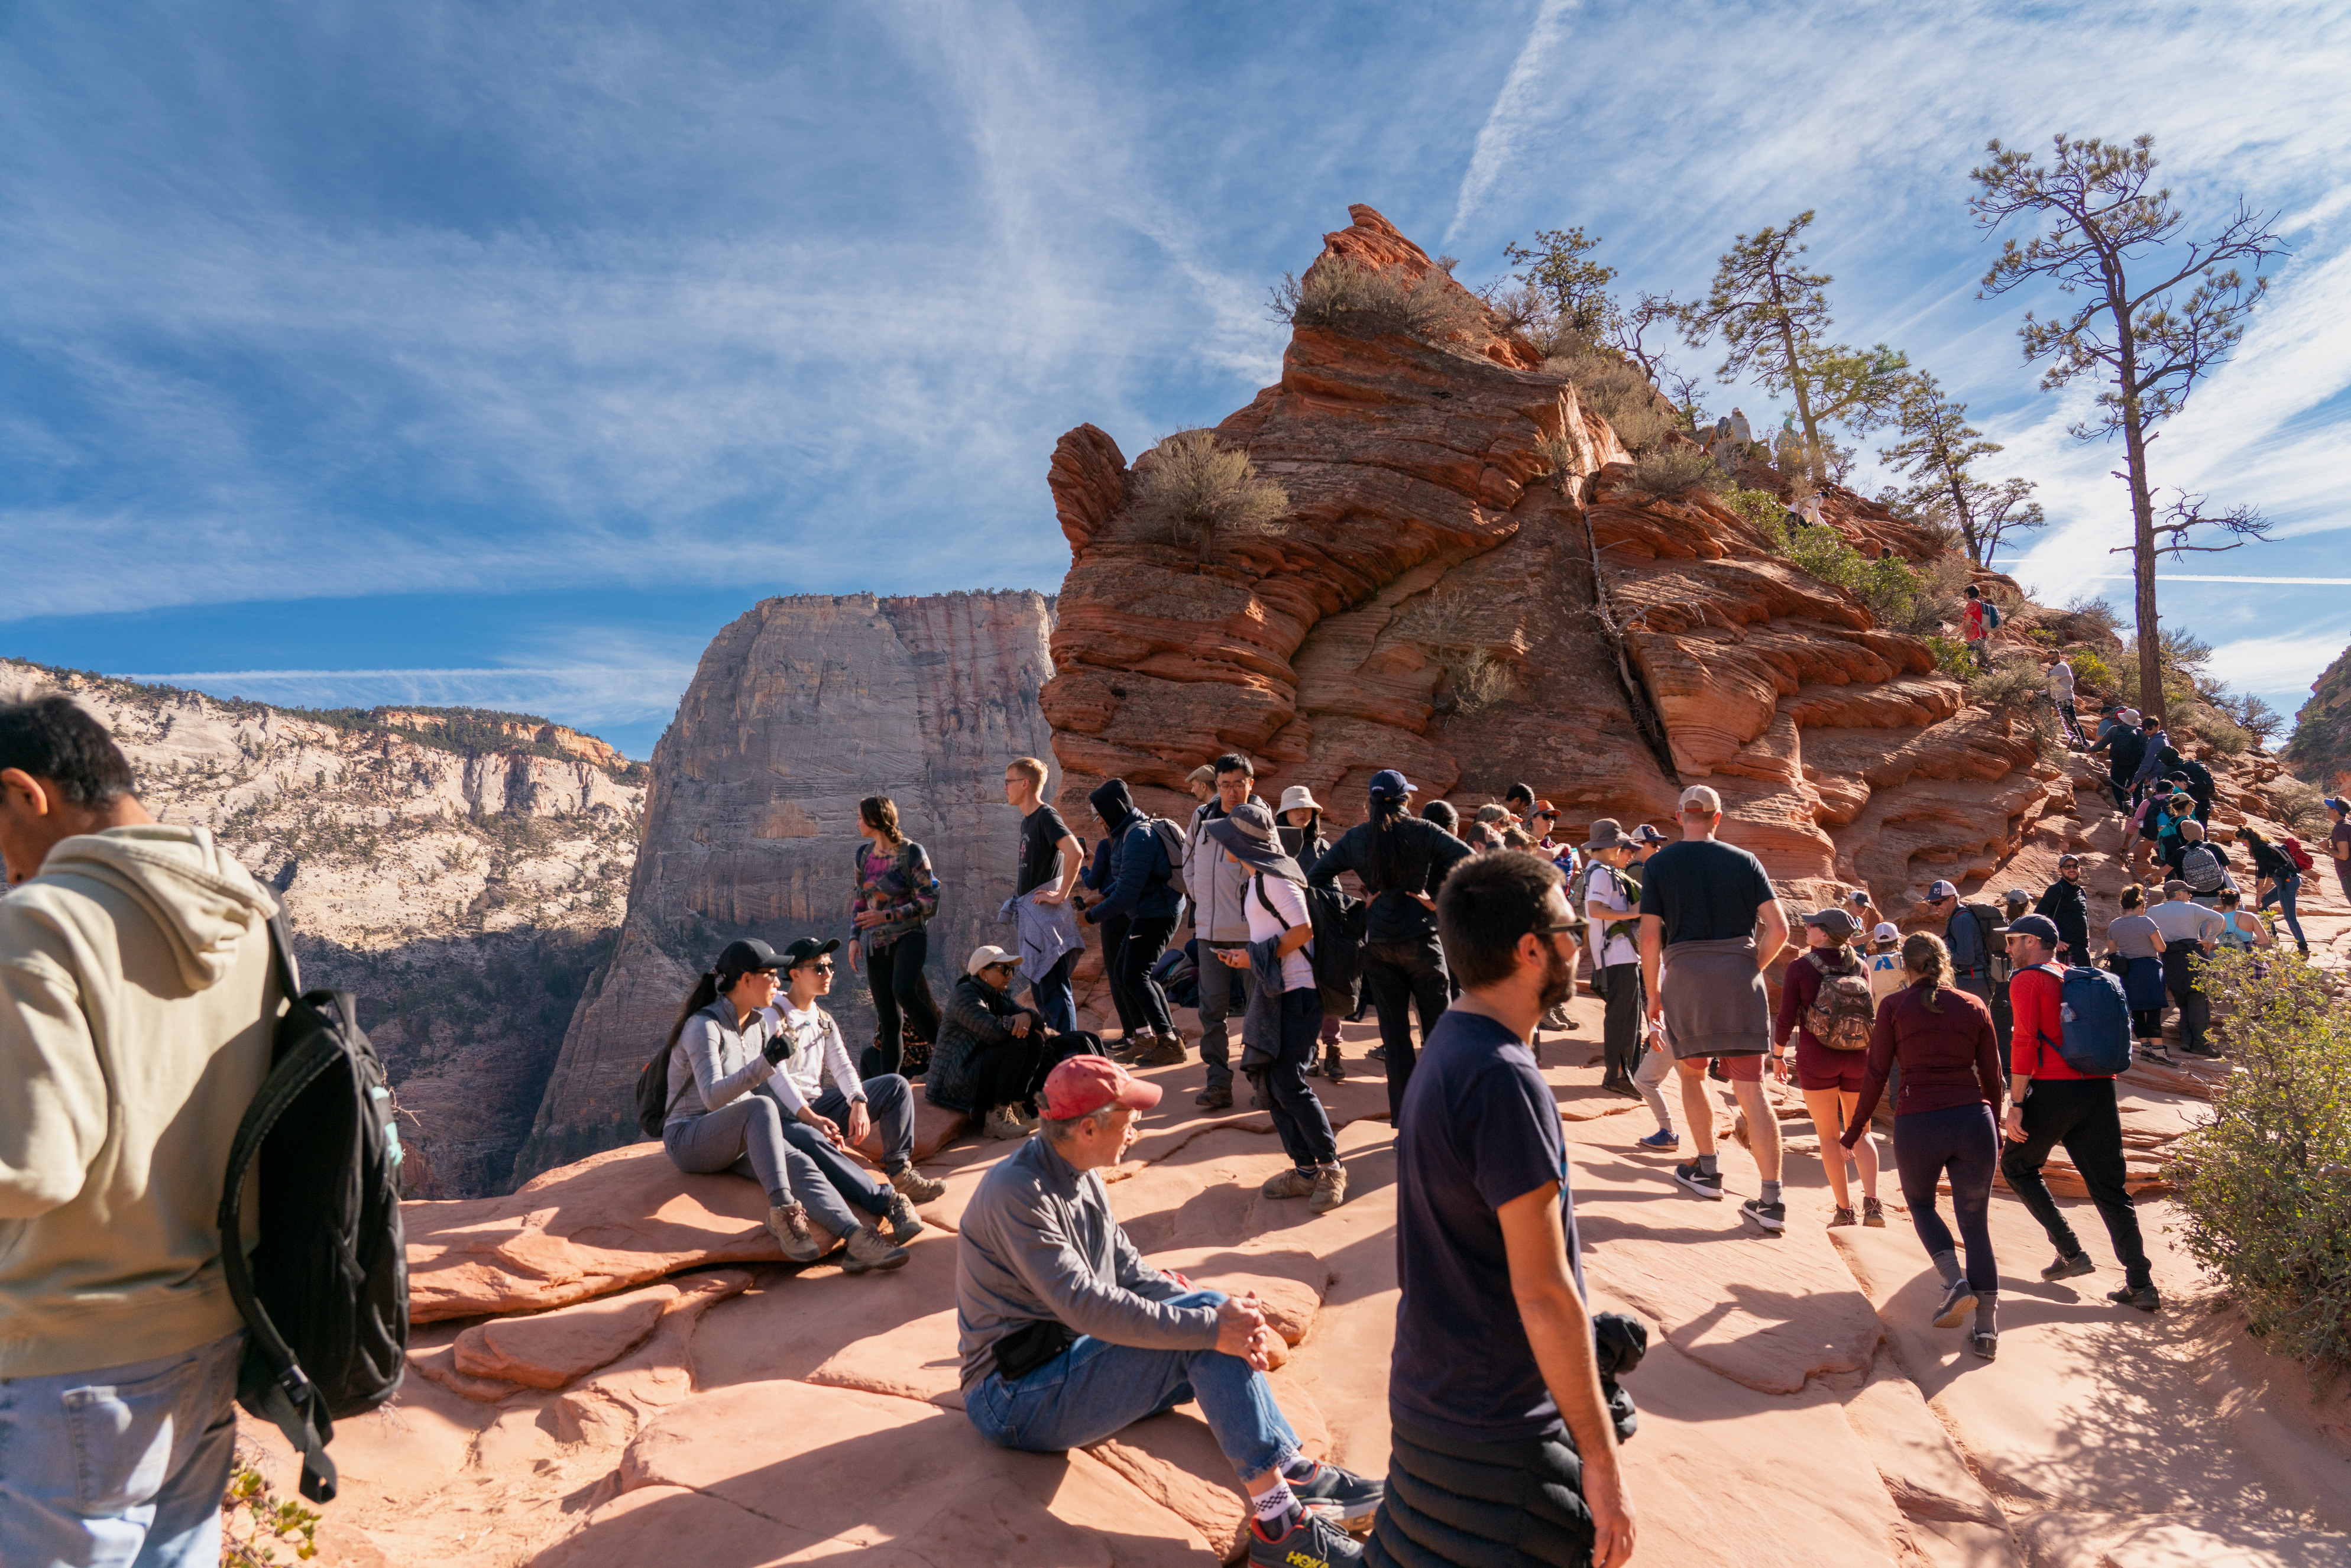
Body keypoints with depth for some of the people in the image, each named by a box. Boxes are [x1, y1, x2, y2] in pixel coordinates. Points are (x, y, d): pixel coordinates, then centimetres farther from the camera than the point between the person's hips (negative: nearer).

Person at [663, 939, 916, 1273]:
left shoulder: (760, 1022, 9)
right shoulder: (704, 1026, -16)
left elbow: (770, 1085, 17)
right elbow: (713, 1097, -28)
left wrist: (810, 1119, 5)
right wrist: (766, 1062, -41)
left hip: (741, 1140, 6)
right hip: (690, 1141, -6)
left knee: (800, 1165, -26)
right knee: (760, 1107, -37)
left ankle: (857, 1236, -48)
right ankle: (783, 1211, -44)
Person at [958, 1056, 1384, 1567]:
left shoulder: (1081, 1175, 7)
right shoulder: (1017, 1193, -23)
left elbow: (1127, 1268, 6)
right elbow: (1086, 1305, -31)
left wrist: (1222, 1314, -10)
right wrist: (1211, 1327, -30)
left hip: (1068, 1362, 9)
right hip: (1015, 1400, -9)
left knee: (1210, 1312, -5)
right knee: (1201, 1337, -22)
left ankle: (1295, 1474, -8)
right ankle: (1278, 1519, -19)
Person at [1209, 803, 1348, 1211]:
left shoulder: (1274, 878, -15)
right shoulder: (1257, 880, 15)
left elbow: (1303, 930, -19)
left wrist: (1256, 957, -14)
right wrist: (1243, 956, 9)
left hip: (1296, 993, -10)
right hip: (1275, 992, 10)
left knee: (1289, 1085, -9)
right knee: (1269, 1084, 9)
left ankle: (1332, 1168, 5)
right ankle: (1306, 1170, 17)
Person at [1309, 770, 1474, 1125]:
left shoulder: (1354, 838, 5)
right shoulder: (1421, 831, -5)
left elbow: (1315, 875, 4)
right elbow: (1466, 857, -17)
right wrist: (1438, 897, -9)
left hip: (1377, 942, 3)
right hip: (1420, 937, -3)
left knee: (1393, 1029, 9)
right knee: (1437, 1025, 8)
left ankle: (1404, 1114, 13)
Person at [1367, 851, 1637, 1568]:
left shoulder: (1446, 1048, 6)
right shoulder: (1504, 1080, -24)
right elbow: (1542, 1293, -22)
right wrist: (1600, 1458, -13)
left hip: (1432, 1393, 9)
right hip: (1492, 1429, -9)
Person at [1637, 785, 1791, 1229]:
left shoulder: (1659, 865, 2)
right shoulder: (1745, 861, 6)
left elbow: (1650, 937, -3)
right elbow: (1779, 929, 0)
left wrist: (1653, 994, 6)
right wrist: (1752, 969, 13)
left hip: (1685, 979, -1)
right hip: (1741, 982, 1)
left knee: (1692, 1073, 21)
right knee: (1751, 1089, 1)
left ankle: (1708, 1170, 25)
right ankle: (1771, 1200, 0)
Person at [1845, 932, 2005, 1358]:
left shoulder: (1895, 1006, 1)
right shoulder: (1974, 1007, 8)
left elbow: (1876, 1073, 0)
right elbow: (1992, 1076, 12)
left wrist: (1856, 1126, 10)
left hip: (1917, 1123, -2)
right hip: (1973, 1120, 2)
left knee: (1920, 1204, 23)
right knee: (1976, 1224, 11)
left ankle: (1955, 1282, 2)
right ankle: (1987, 1328, 7)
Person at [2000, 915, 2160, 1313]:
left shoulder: (2028, 979, -4)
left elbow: (2025, 1042, -12)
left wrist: (2015, 1105, -12)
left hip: (2053, 1089, -7)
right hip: (2100, 1091, 7)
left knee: (2017, 1167, 13)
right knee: (2110, 1188, 10)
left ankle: (2071, 1253, 8)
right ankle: (2141, 1285, 5)